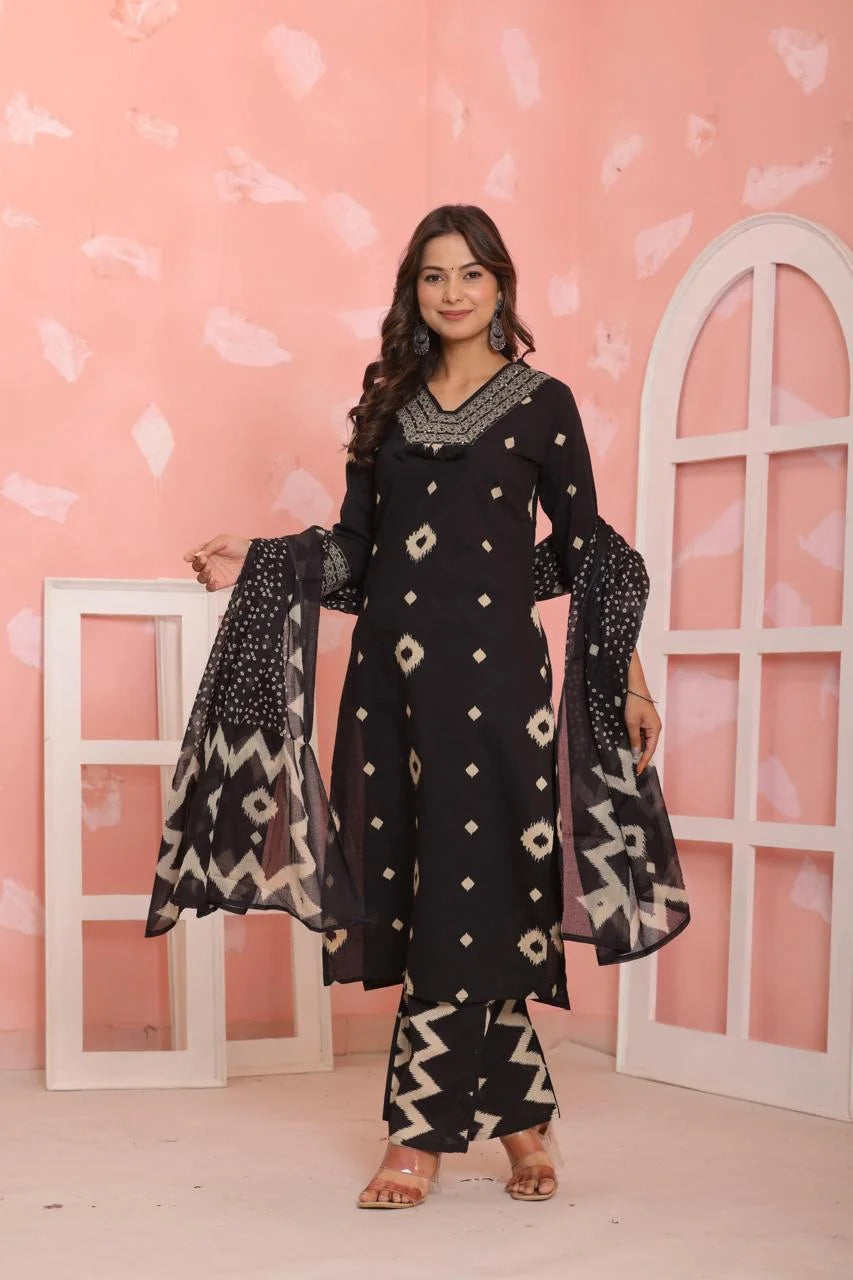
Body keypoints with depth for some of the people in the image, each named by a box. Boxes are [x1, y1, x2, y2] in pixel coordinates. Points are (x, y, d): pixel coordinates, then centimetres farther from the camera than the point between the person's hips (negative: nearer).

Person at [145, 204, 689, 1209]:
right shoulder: (387, 405, 14)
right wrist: (257, 566, 2)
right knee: (409, 889, 2)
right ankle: (522, 1117, 16)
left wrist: (628, 676, 3)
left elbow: (583, 551, 5)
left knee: (467, 890, -4)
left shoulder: (542, 403, 4)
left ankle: (423, 1132, 6)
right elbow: (354, 550, 14)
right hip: (389, 668, 4)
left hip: (493, 671, -4)